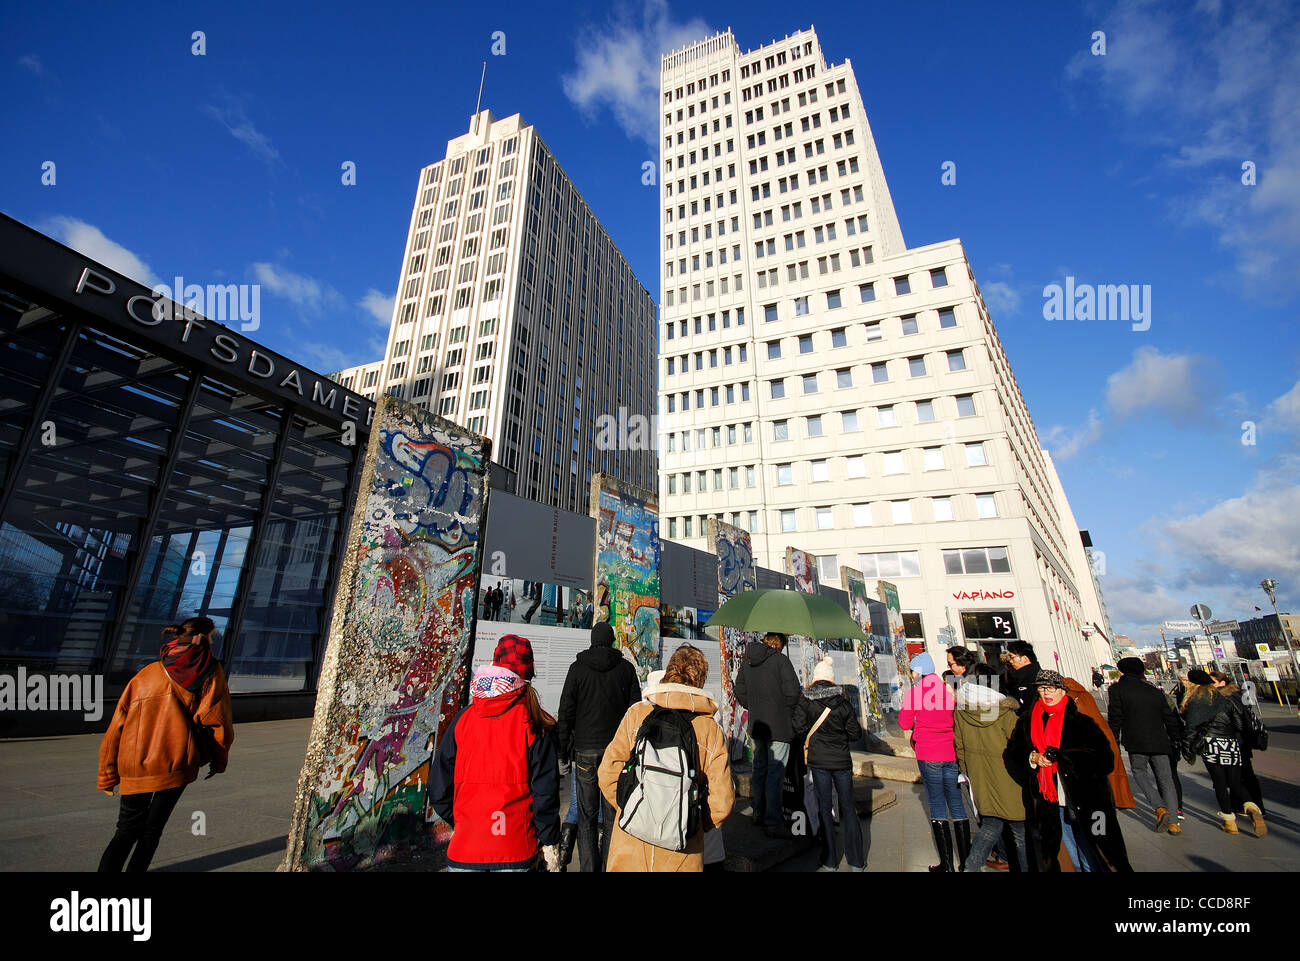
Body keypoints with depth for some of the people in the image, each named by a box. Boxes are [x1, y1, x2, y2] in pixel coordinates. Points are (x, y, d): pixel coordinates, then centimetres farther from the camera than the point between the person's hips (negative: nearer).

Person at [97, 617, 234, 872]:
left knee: (127, 831, 15)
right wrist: (218, 760, 15)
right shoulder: (209, 671, 2)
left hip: (133, 765, 4)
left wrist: (107, 775, 19)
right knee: (152, 829, 12)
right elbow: (217, 721, 0)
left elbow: (117, 726, 13)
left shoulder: (146, 673, 16)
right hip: (175, 764, -4)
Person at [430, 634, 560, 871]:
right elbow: (545, 789, -10)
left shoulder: (463, 718, -4)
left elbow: (438, 785, 1)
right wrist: (550, 843, 1)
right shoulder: (533, 723, -11)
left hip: (465, 846, 2)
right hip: (516, 851, -2)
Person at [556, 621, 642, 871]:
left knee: (586, 815, 10)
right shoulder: (626, 667, 1)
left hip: (586, 750, -1)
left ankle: (589, 866, 11)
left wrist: (563, 748, 5)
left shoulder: (578, 668, -2)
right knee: (613, 813, 11)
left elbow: (566, 711, -2)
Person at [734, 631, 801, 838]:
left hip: (756, 725, 6)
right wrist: (788, 712, -1)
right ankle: (773, 823, 4)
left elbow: (740, 690, 12)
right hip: (778, 727, -6)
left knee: (759, 769, 17)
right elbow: (793, 691, -17)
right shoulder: (780, 660, -12)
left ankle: (759, 815, 28)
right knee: (775, 774, 0)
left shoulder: (747, 660, 7)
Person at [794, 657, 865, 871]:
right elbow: (855, 733, -2)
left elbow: (800, 729, -11)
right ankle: (856, 860, 20)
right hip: (842, 760, 1)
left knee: (824, 807, 10)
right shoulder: (842, 701, -6)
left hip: (818, 760, -1)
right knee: (848, 807, 14)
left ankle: (830, 860, 17)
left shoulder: (805, 701, -9)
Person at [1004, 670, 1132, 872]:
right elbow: (1012, 755, 6)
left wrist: (1063, 756, -18)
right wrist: (1032, 758, -13)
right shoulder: (1026, 722, 7)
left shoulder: (1081, 721, -1)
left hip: (1083, 803, -2)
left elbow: (1105, 759, -9)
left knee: (1093, 861, 3)